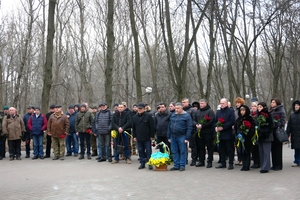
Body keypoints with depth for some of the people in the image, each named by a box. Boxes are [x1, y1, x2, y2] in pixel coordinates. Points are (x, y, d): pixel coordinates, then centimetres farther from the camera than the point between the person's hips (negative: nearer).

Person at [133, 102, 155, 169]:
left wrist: (152, 136, -8)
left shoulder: (148, 116, -5)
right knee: (140, 151, 9)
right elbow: (133, 128, 16)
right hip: (139, 138, 5)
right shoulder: (135, 117, 10)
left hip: (147, 138, -5)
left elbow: (152, 127, -6)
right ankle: (142, 163, 17)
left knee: (148, 151, 0)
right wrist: (134, 136, 10)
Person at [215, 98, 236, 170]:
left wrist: (223, 127, -18)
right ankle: (223, 163, 18)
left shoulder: (230, 111, -3)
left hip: (228, 134, -6)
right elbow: (215, 121, 19)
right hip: (220, 134, 6)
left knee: (230, 149, 0)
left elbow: (232, 122, -13)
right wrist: (216, 127, -2)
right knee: (221, 149, 10)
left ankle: (231, 163, 5)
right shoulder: (218, 112, 17)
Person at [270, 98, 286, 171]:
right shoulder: (271, 111, 18)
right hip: (272, 131, 7)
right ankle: (274, 165, 14)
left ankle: (278, 165, 2)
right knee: (273, 148, 7)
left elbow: (283, 121, -10)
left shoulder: (281, 110, -3)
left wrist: (281, 129, -17)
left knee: (278, 148, -4)